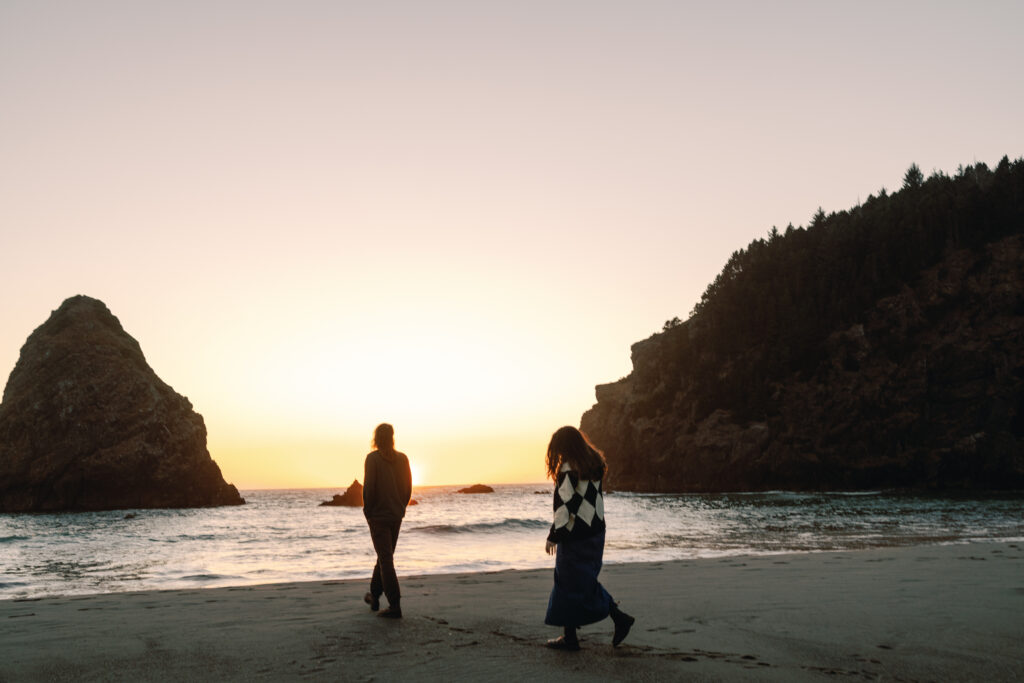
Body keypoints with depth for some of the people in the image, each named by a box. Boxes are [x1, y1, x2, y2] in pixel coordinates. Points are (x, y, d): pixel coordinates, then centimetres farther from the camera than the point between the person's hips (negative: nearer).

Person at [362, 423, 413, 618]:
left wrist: (367, 510, -3)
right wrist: (401, 508, 14)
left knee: (386, 560, -4)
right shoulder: (402, 459, 3)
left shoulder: (373, 458, -11)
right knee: (385, 556, 19)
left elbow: (368, 487, -15)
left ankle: (395, 605, -8)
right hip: (397, 515, 5)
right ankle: (374, 596, 32)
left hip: (378, 515, -5)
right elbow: (408, 487, 5)